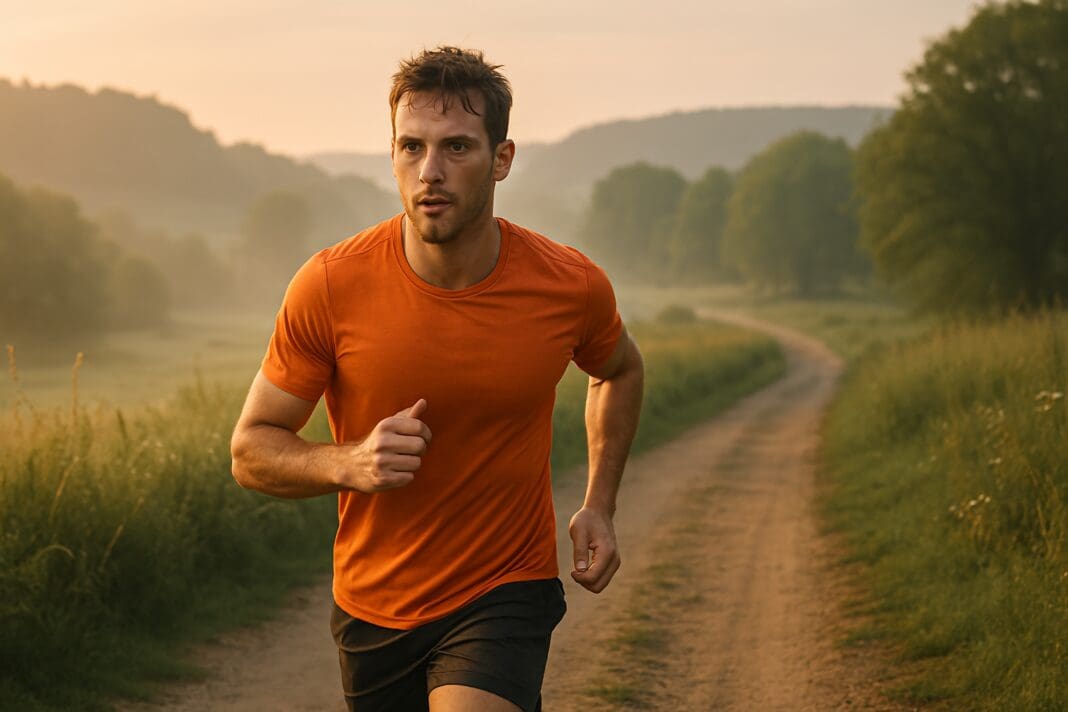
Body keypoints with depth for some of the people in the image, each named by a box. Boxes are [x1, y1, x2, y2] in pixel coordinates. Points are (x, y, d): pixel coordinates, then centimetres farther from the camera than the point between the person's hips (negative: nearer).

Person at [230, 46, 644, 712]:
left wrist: (600, 506, 4)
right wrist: (349, 463, -25)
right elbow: (252, 449, -6)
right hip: (373, 608, 2)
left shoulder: (571, 286, -11)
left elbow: (620, 370, 13)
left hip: (505, 599, -2)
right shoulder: (329, 287, -15)